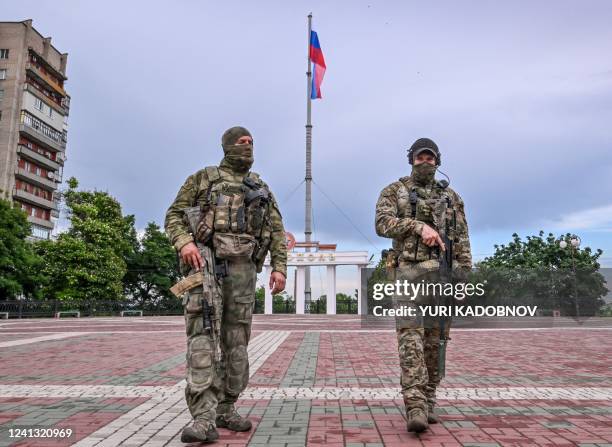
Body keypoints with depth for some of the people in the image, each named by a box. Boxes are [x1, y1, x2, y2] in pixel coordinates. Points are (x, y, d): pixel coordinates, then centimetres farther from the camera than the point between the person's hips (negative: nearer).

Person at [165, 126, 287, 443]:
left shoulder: (261, 188, 22)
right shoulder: (204, 177, 14)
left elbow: (277, 230, 16)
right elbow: (175, 214, 8)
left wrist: (279, 267, 3)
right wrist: (184, 242, -13)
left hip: (243, 265, 4)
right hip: (205, 259, -3)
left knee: (236, 339, 4)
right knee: (202, 332, -15)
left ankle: (225, 410, 15)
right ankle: (204, 418, -18)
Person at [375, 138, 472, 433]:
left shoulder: (450, 196, 16)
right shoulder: (395, 191, 9)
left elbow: (461, 239, 12)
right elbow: (383, 224, -7)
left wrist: (463, 277, 3)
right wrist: (419, 226, -19)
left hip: (443, 274, 3)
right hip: (410, 272, -3)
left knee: (435, 340, 6)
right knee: (411, 339, -12)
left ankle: (428, 402, 17)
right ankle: (415, 408, -15)